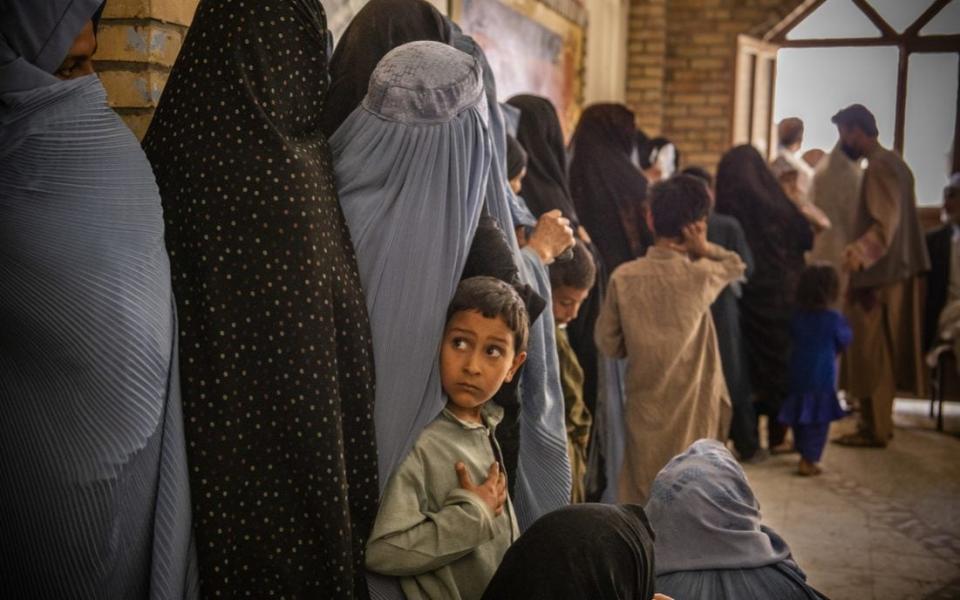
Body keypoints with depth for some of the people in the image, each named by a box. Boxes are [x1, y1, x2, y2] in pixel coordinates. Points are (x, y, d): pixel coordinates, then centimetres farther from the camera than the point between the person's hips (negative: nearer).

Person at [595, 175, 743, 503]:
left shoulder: (623, 277, -9)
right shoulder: (699, 276, -15)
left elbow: (608, 343, -1)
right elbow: (736, 265, 8)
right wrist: (703, 248, -6)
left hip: (644, 409, 2)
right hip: (693, 414, -2)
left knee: (639, 497, 17)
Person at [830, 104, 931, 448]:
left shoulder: (878, 168, -17)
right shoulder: (893, 163, 14)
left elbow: (885, 225, -26)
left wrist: (860, 252, -40)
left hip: (878, 276, -10)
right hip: (896, 272, 10)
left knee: (869, 355, -3)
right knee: (883, 355, 15)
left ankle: (873, 429, 3)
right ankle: (880, 422, 23)